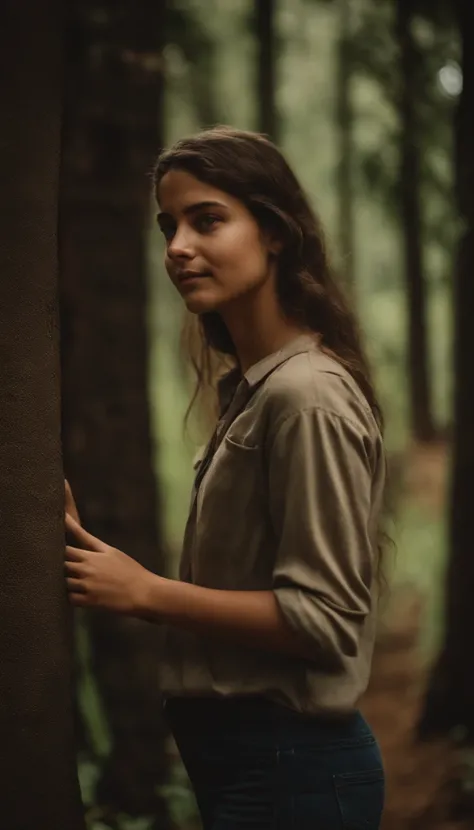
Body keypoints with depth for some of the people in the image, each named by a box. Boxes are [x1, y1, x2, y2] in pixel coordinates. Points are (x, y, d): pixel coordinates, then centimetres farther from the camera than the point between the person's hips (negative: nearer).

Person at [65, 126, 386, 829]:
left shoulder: (307, 396, -18)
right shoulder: (251, 389, 10)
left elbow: (324, 616, -20)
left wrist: (146, 592, -16)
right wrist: (93, 550, 5)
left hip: (290, 769, -9)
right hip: (241, 752, 9)